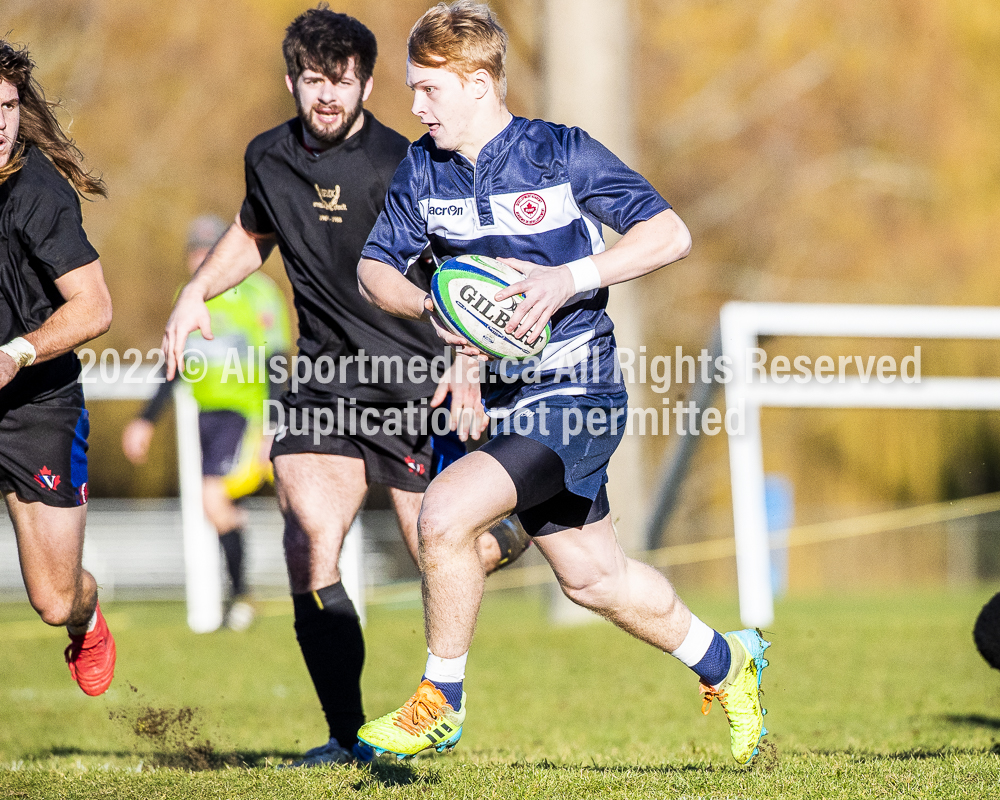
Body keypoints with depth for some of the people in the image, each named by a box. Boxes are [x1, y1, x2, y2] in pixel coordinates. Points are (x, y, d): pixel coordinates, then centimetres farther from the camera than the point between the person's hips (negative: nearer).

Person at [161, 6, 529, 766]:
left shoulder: (402, 168, -13)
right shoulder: (269, 158, 4)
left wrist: (466, 364, -23)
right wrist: (197, 291, 10)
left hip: (413, 380, -4)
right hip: (321, 379, 4)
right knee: (310, 549, -14)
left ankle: (509, 537, 40)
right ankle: (347, 735, -3)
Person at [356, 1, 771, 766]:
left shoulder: (560, 154, -12)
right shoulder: (422, 168, 3)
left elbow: (670, 234, -13)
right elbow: (375, 266, 7)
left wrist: (570, 280, -25)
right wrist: (430, 309, -14)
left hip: (575, 393, -7)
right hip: (502, 395, 7)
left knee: (445, 513, -23)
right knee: (592, 577, 16)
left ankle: (441, 704, -5)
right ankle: (726, 662, 39)